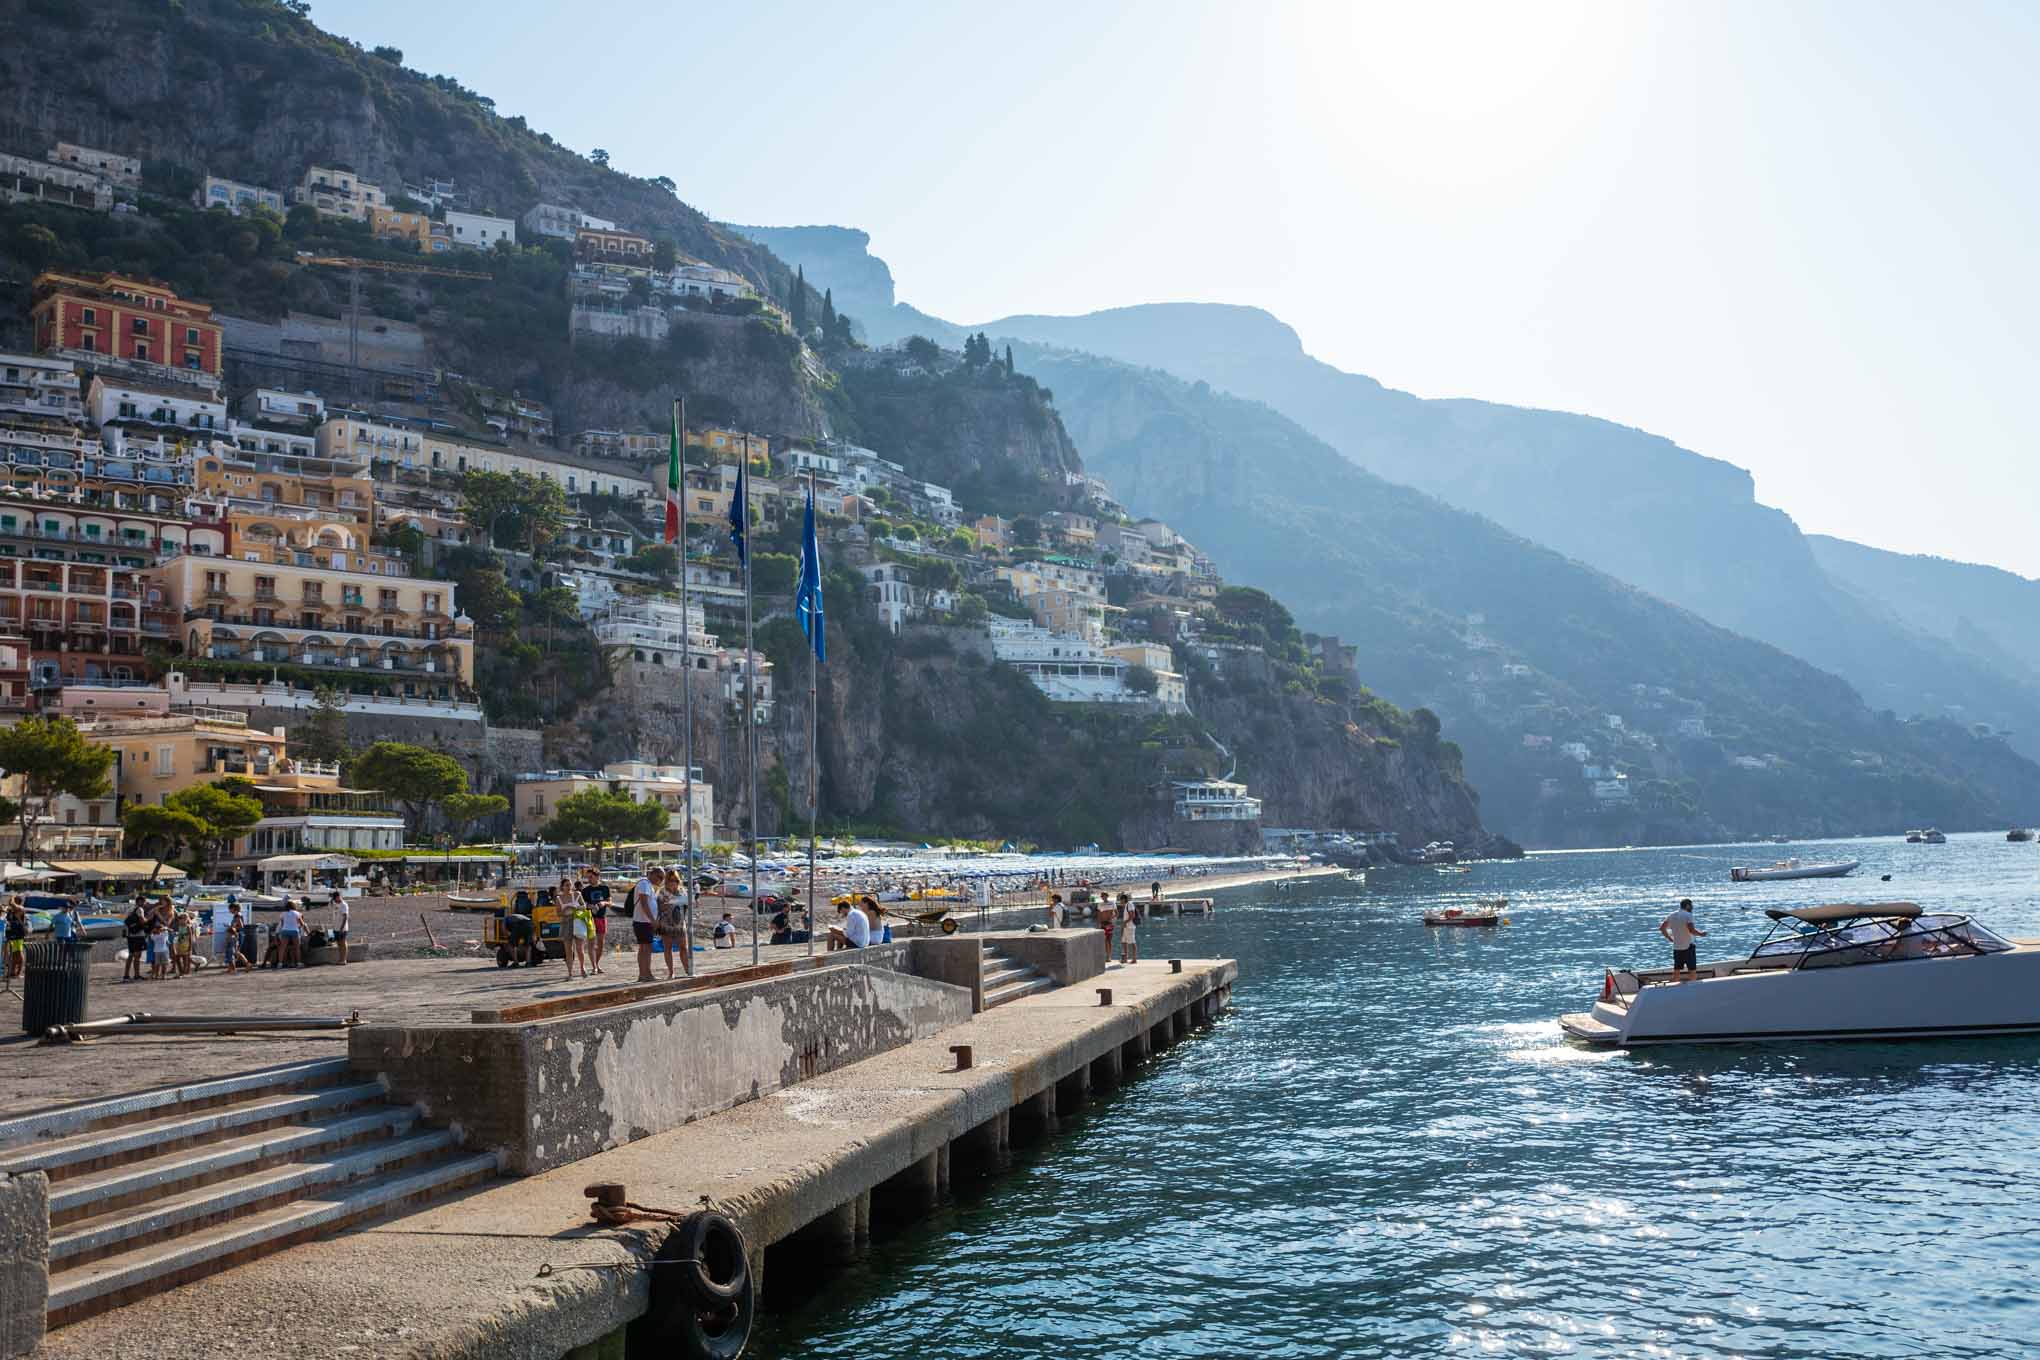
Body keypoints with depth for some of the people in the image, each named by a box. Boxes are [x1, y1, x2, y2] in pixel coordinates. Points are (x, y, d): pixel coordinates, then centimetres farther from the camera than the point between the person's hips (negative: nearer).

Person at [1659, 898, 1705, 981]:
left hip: (1676, 948, 7)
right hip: (1688, 947, -7)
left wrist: (1669, 938, 21)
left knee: (1676, 972, 10)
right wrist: (1701, 933, -9)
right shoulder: (1688, 915, -12)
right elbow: (1691, 930, -25)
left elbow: (1662, 928, 14)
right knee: (1692, 971, -1)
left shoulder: (1672, 916, 9)